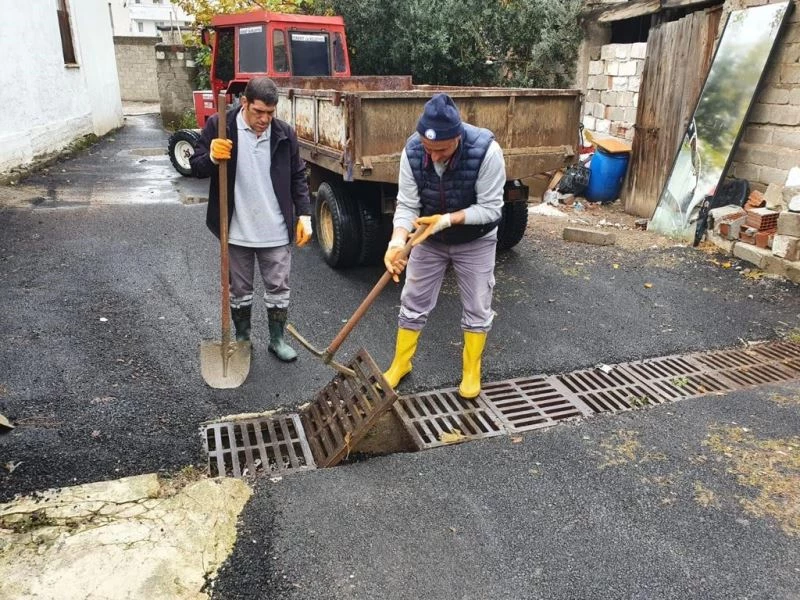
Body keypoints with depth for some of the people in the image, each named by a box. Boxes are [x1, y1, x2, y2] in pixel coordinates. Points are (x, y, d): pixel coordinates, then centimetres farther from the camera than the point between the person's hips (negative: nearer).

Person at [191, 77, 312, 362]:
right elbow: (196, 167, -2)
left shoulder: (284, 133, -1)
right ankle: (242, 338, 34)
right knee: (239, 291, 14)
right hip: (236, 231, -1)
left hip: (276, 231, 1)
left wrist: (304, 215, 0)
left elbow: (297, 177, 6)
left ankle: (277, 339, 29)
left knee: (279, 289, 10)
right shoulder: (218, 126, -7)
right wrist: (212, 157, -24)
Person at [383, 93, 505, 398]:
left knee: (477, 307, 7)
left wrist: (448, 219, -36)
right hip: (429, 239, 2)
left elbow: (490, 208, -25)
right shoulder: (412, 151, -23)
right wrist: (397, 241, -37)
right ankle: (400, 364, 28)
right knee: (413, 302, 9)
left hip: (475, 241, -2)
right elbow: (406, 205, -19)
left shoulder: (486, 150, -31)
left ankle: (471, 372, 26)